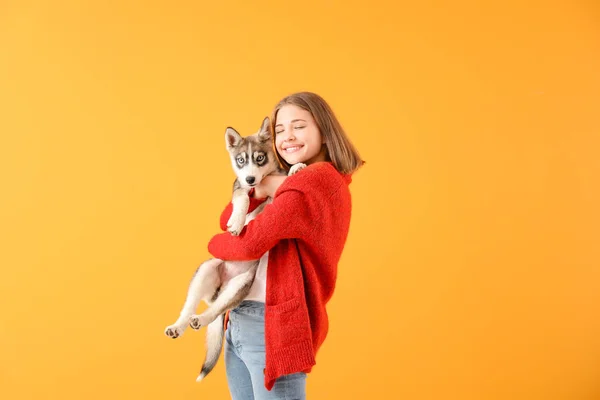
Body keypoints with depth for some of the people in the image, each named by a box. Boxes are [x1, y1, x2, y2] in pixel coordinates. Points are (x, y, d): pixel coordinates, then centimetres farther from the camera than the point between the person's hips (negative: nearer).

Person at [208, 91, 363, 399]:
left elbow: (250, 243, -21)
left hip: (272, 327, -9)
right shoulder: (288, 182, 14)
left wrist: (215, 244, 1)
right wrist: (259, 189, -11)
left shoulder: (317, 180, -16)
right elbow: (228, 222, 7)